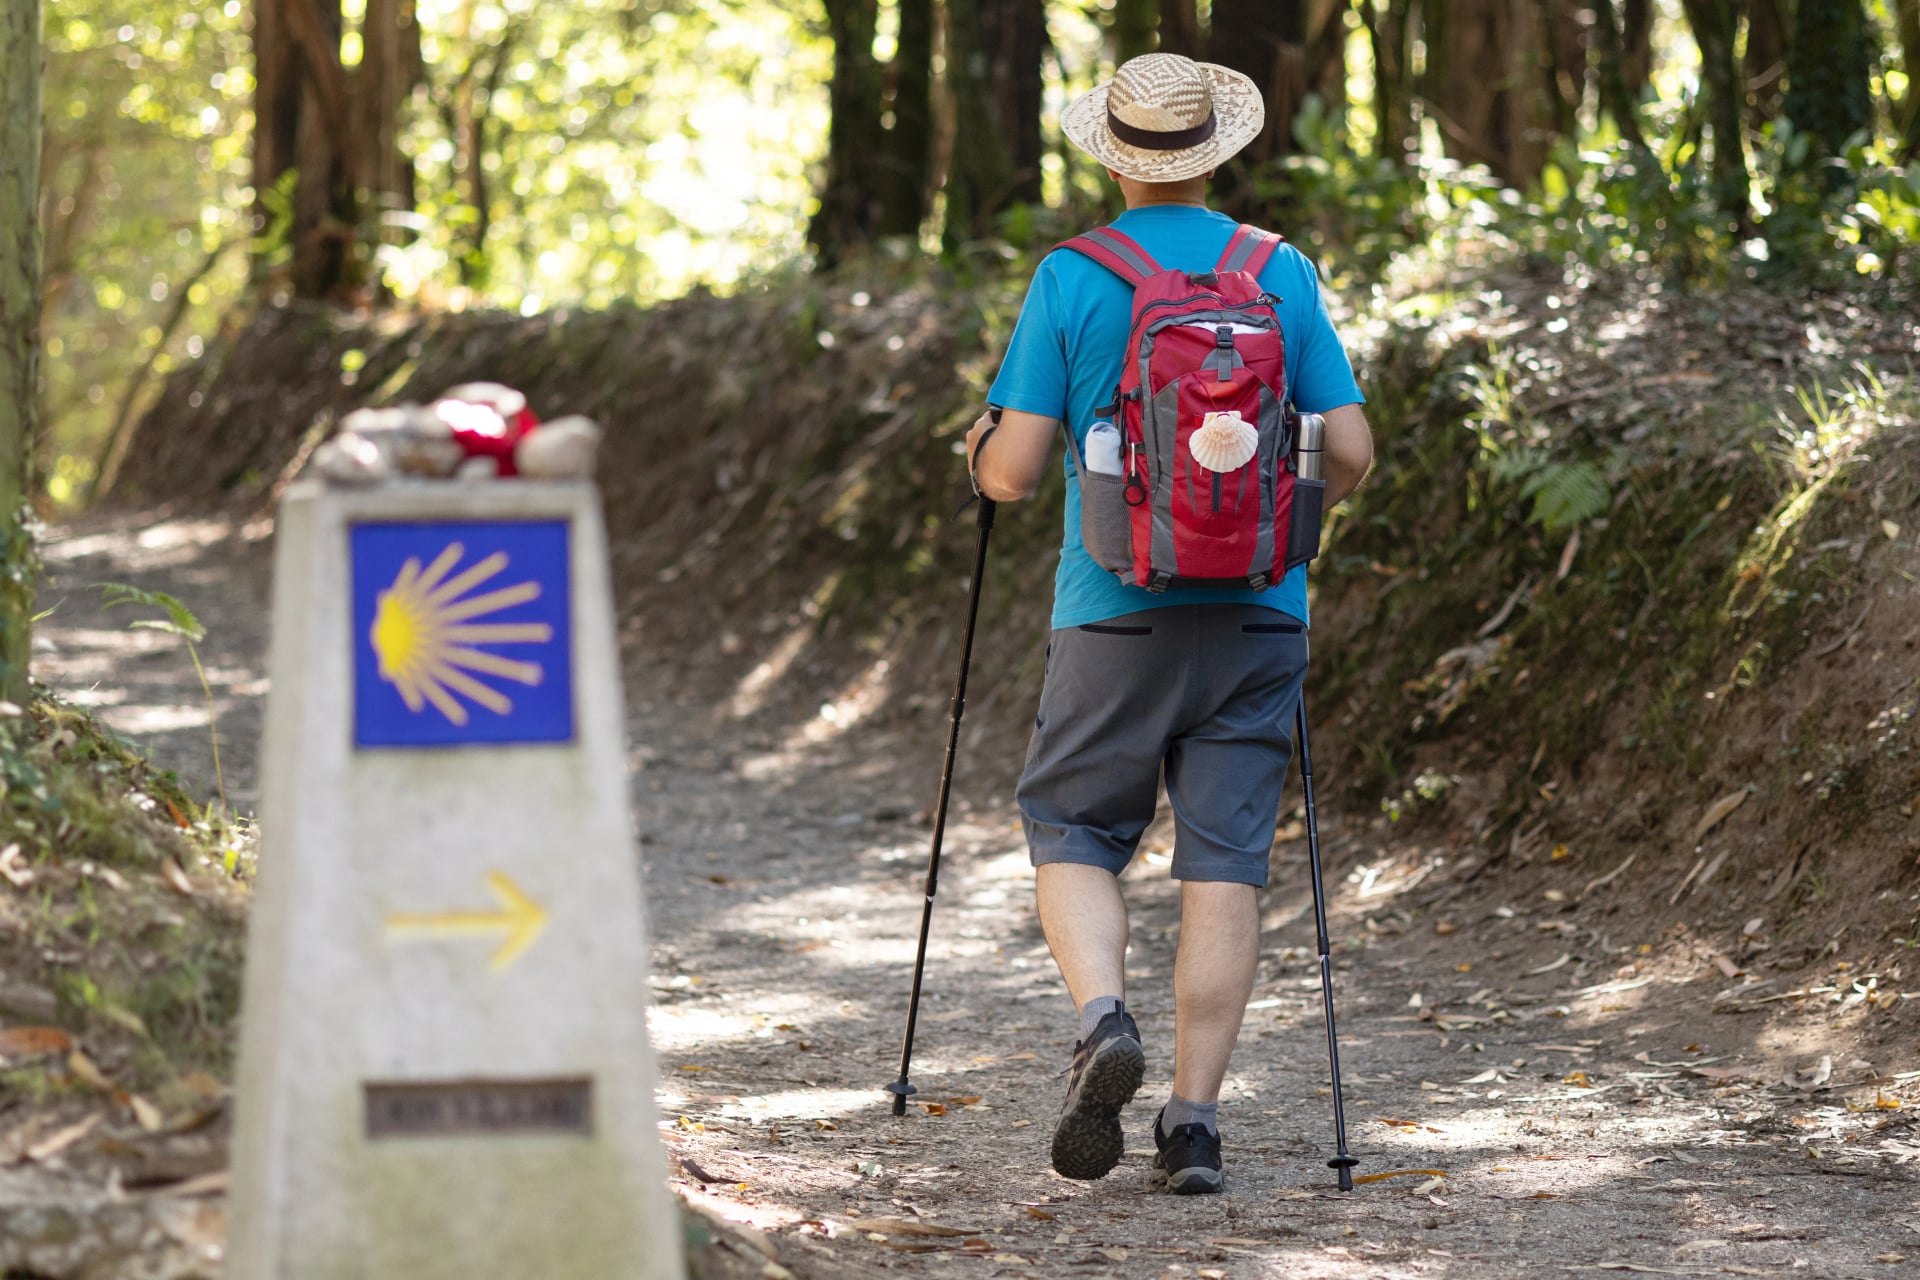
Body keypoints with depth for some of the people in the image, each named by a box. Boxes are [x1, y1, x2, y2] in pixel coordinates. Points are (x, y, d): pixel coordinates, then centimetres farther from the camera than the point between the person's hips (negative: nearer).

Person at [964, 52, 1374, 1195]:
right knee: (1228, 863, 5)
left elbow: (1014, 471, -5)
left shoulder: (1071, 281, -4)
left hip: (1118, 610, -2)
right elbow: (1352, 458, 3)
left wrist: (981, 450, 18)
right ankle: (1196, 1119, 2)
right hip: (1258, 615, 2)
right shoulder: (1286, 276, 3)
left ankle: (1105, 1016, -14)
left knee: (1074, 833, 12)